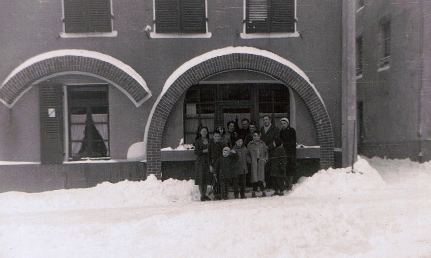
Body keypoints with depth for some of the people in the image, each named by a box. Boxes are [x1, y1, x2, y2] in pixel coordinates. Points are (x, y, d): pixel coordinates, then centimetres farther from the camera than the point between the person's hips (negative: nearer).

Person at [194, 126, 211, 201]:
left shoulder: (209, 140, 12)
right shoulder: (198, 141, 0)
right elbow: (196, 152, -5)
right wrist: (203, 151, -16)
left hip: (207, 161, 4)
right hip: (200, 161, -4)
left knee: (206, 178, 5)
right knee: (201, 178, -5)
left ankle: (205, 195, 13)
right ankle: (202, 196, 0)